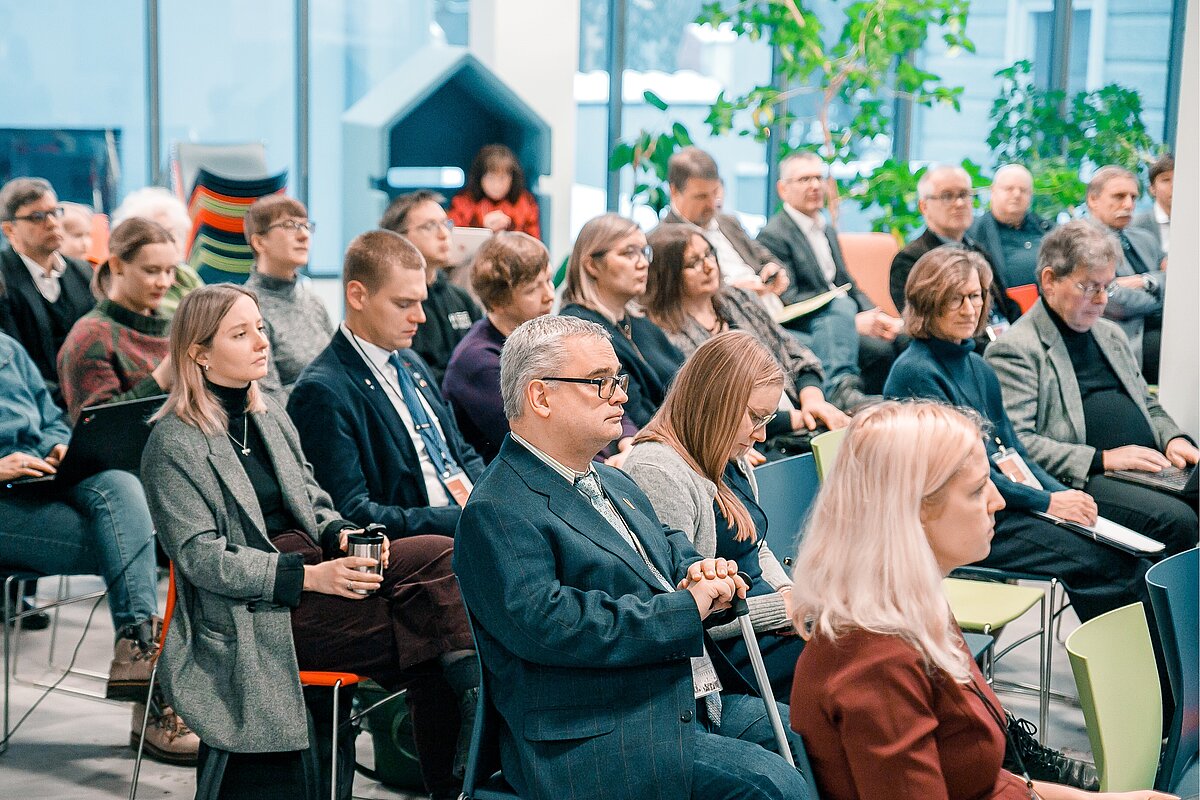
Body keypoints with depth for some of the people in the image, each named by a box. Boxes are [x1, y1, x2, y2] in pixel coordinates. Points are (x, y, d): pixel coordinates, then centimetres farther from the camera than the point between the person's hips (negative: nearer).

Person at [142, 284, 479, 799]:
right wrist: (308, 577, -22)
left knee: (443, 555, -19)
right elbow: (200, 557, -14)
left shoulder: (269, 415, 16)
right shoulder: (174, 443, -6)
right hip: (249, 611, -7)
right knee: (422, 631, -25)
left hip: (311, 562, 7)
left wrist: (343, 536, -4)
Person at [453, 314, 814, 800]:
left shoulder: (616, 485, 20)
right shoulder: (496, 513, -12)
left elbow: (672, 557, 27)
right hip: (595, 742, -9)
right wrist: (685, 608, -20)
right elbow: (543, 623, -24)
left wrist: (700, 574, 0)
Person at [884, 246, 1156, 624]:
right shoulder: (915, 373, -10)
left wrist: (1064, 494, 0)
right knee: (1097, 558, -22)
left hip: (998, 508, 8)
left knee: (1125, 555, -13)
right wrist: (1047, 503, -13)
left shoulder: (978, 368, 16)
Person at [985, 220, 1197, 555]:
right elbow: (1015, 443, -13)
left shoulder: (1111, 334, 24)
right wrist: (1101, 459, -18)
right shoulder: (1015, 348, -3)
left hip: (1150, 466, 8)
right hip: (1082, 479, -8)